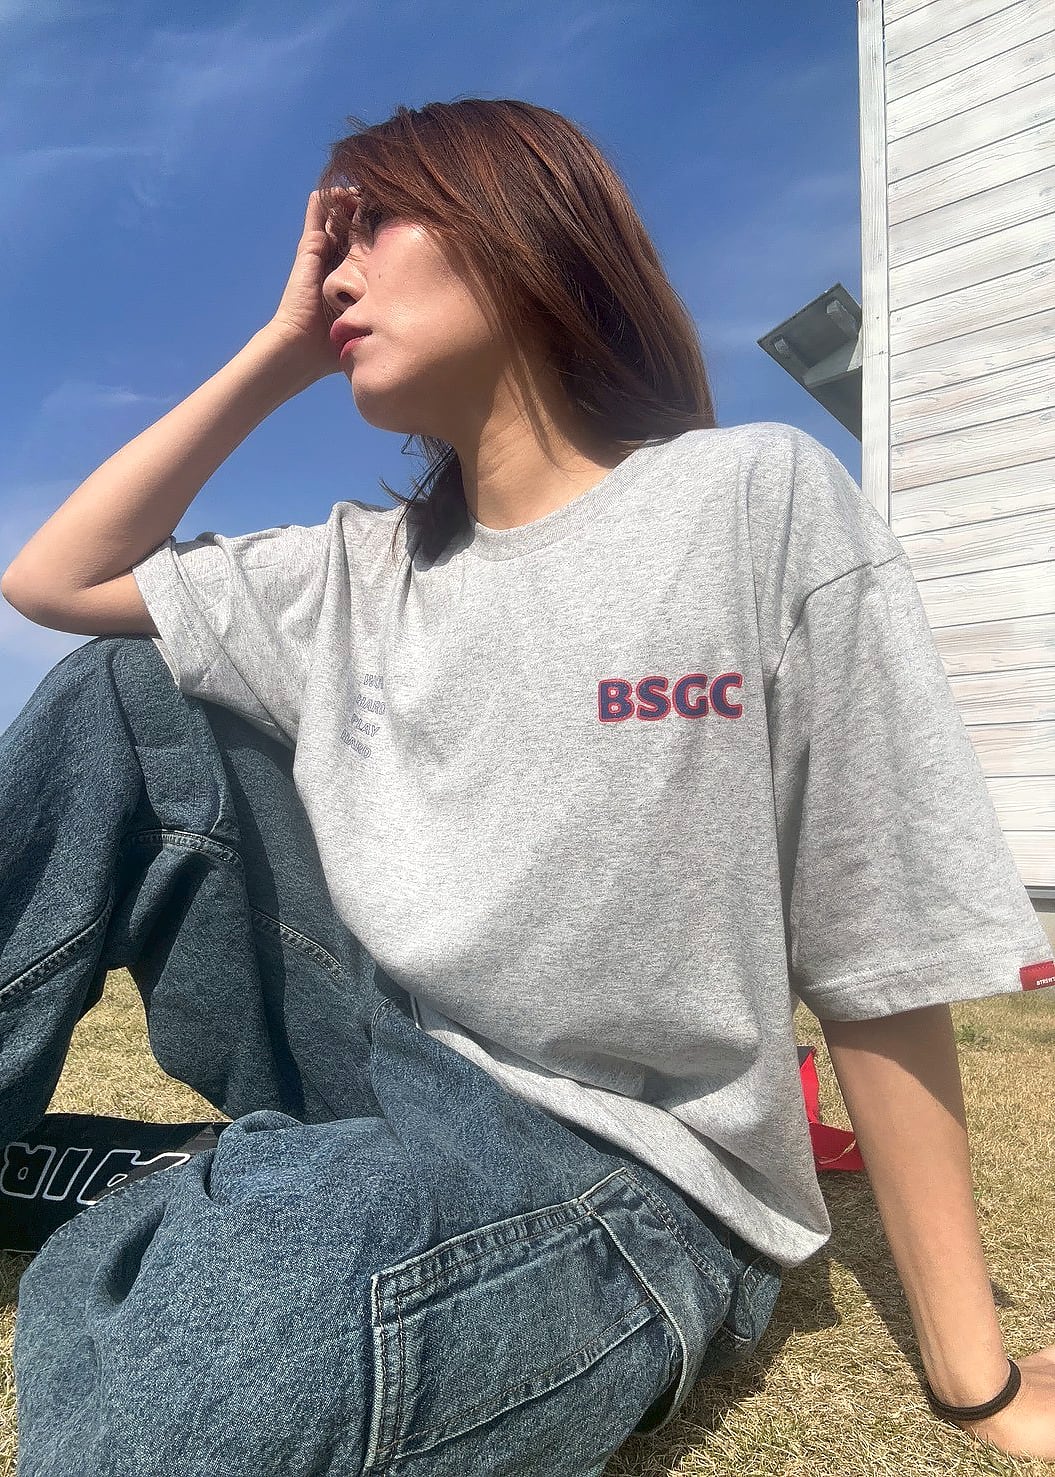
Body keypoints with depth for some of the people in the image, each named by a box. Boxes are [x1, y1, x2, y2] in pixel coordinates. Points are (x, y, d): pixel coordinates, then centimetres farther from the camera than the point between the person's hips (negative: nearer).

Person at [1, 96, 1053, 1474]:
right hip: (382, 1067, 7)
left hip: (613, 1178, -6)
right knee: (128, 690, 0)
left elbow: (877, 960, -9)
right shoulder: (362, 570, 8)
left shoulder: (761, 500, -10)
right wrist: (277, 355, 7)